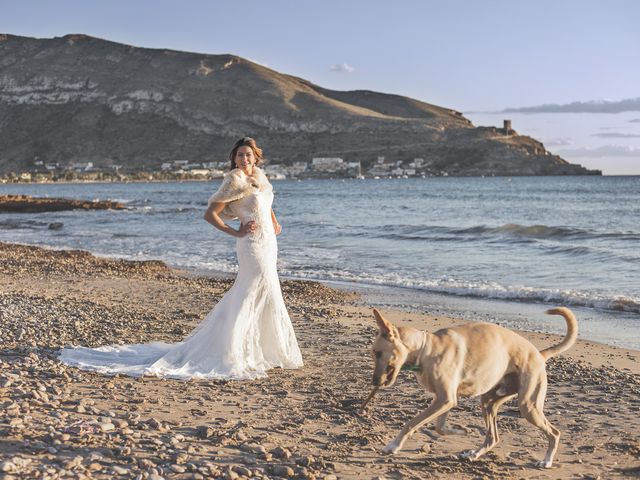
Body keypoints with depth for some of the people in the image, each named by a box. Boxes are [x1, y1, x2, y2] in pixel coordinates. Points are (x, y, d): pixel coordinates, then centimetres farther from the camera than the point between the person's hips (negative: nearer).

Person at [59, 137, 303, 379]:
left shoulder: (259, 177, 12)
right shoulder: (235, 182, -13)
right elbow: (209, 214, -14)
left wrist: (275, 223, 17)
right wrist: (236, 232, -13)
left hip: (267, 244, 8)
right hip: (253, 246, -8)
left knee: (243, 300, 13)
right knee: (266, 299, -8)